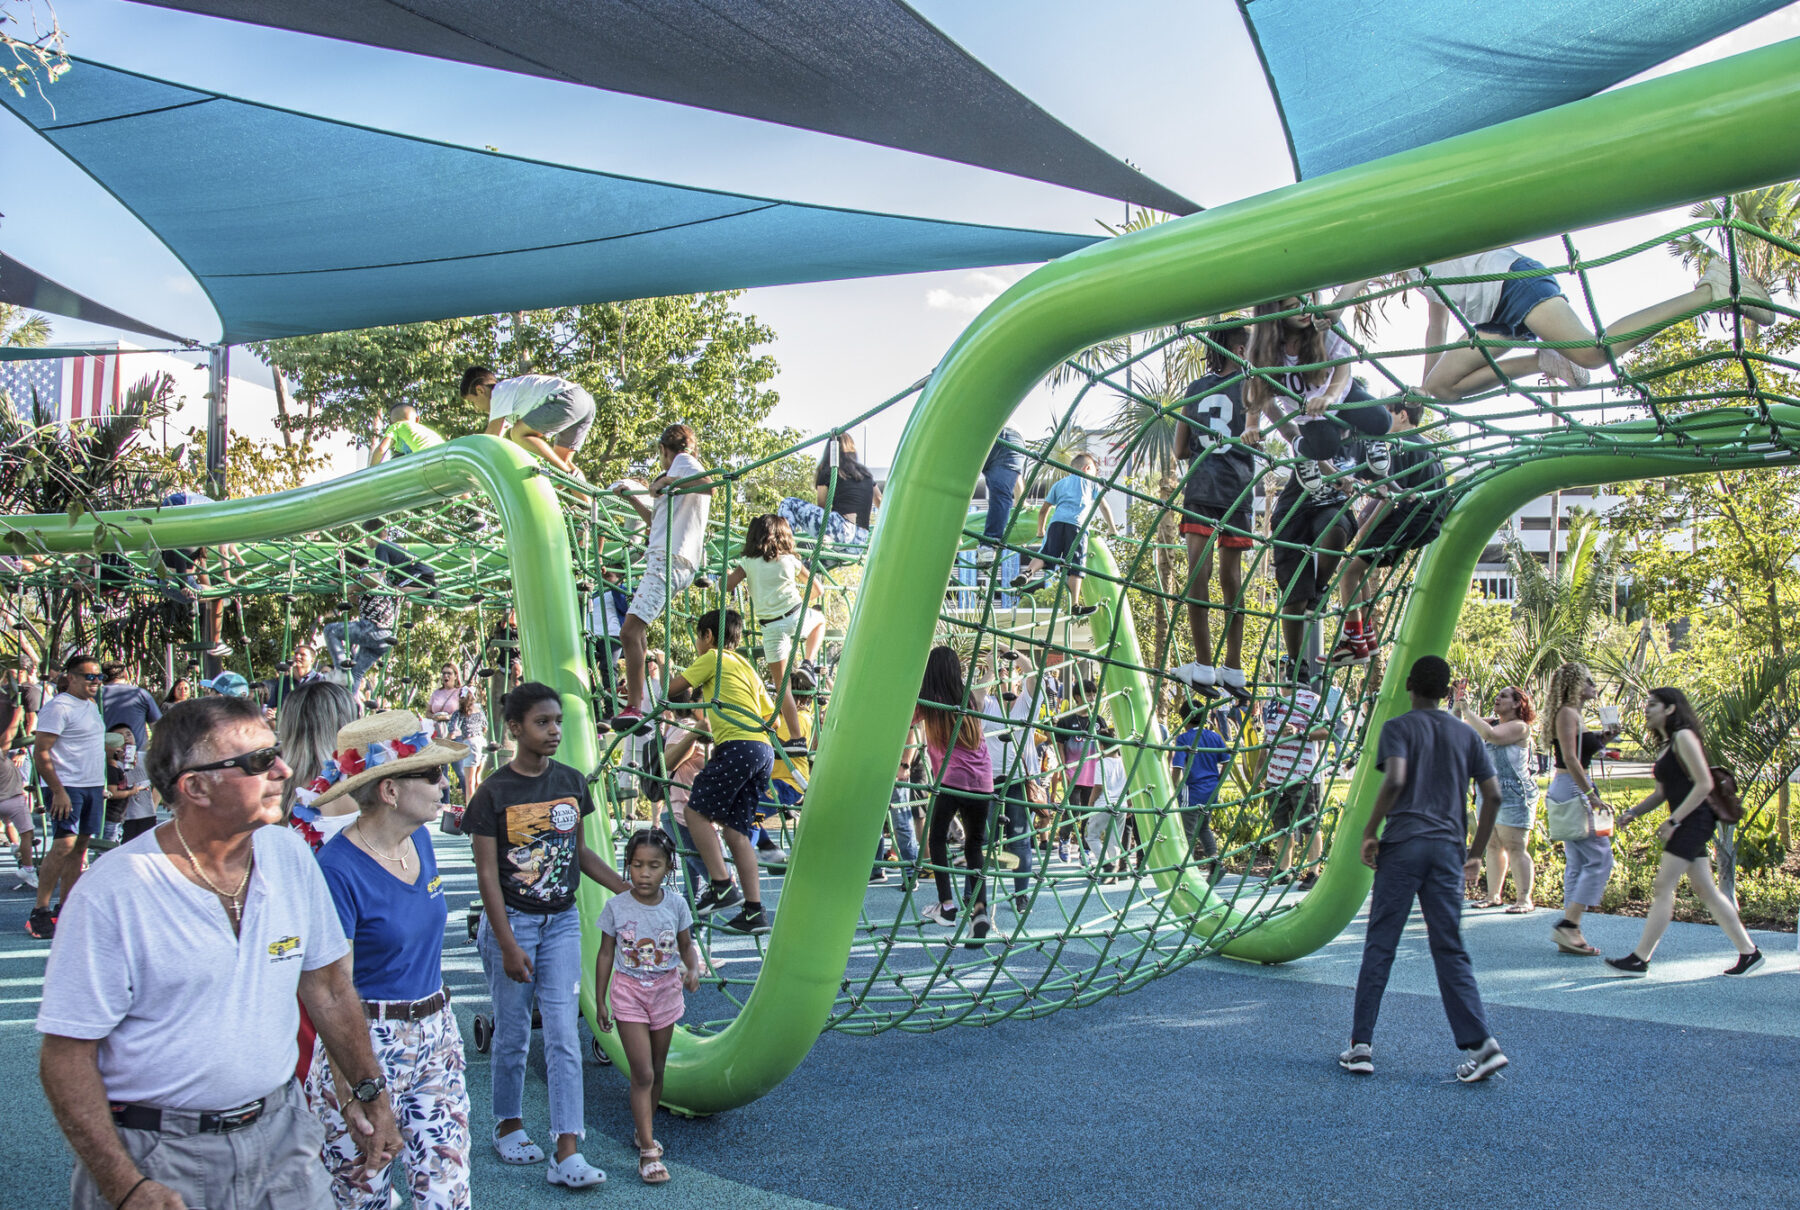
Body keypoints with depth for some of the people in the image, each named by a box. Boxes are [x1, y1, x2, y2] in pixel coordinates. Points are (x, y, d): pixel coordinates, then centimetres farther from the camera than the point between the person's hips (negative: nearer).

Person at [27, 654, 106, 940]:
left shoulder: (92, 706, 17)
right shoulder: (58, 707, -10)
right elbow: (40, 752, -15)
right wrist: (58, 790, -20)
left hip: (92, 787, 8)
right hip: (67, 787, -8)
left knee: (80, 847, 7)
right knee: (64, 845, -15)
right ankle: (39, 913, -10)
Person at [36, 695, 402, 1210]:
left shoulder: (290, 858, -2)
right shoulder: (111, 894, -17)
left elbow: (328, 987, 9)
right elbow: (67, 1055, -14)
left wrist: (369, 1091, 9)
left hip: (279, 1135, 4)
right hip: (160, 1157, -4)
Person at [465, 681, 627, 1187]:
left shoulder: (571, 783, 2)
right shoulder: (493, 793, -10)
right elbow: (487, 874, -11)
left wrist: (628, 890, 7)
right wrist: (509, 945, -16)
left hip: (562, 922, 3)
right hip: (511, 921, -3)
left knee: (563, 1036, -2)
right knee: (512, 1033, 9)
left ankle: (567, 1153, -3)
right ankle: (508, 1125, 31)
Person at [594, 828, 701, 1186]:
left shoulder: (675, 905, -6)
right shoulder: (616, 907, -10)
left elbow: (687, 946, 5)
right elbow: (605, 954, -1)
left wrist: (693, 969, -17)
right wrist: (599, 1002, 3)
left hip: (665, 991, 3)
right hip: (628, 993, -3)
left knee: (657, 1070, 14)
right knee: (642, 1073, -8)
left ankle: (642, 1131, 35)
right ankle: (648, 1152, -3)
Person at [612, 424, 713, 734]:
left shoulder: (682, 461, 0)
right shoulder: (682, 471, 28)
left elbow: (710, 486, -22)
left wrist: (667, 480, -18)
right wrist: (632, 498, 41)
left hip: (670, 559, -11)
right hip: (666, 557, 11)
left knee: (630, 631, -20)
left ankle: (633, 709, -26)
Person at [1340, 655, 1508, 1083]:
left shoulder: (1398, 728, 0)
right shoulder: (1466, 735, 13)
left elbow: (1395, 780, -18)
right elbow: (1493, 795, 8)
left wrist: (1370, 832, -9)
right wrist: (1476, 852, 15)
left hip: (1403, 844, -3)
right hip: (1448, 849, 4)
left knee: (1379, 947, 3)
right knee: (1450, 950, 6)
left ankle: (1361, 1045, 5)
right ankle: (1481, 1044, -6)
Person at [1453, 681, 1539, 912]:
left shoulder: (1520, 727, -9)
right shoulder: (1491, 723, 15)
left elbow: (1491, 735, -25)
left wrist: (1467, 710, -18)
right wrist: (1458, 704, 2)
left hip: (1514, 796, -8)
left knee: (1515, 849, -8)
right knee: (1493, 847, 10)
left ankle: (1525, 899, -4)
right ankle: (1494, 895, 16)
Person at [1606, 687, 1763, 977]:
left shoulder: (1684, 737, -11)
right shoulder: (1664, 745, 17)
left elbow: (1704, 784, -17)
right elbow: (1661, 792, 20)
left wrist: (1674, 820, -18)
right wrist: (1632, 813, 6)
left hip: (1694, 820, -10)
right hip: (1686, 825, 10)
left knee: (1663, 888, -10)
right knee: (1705, 890, 11)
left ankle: (1640, 959, -9)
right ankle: (1749, 951, 17)